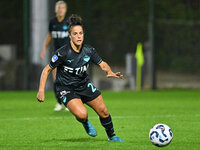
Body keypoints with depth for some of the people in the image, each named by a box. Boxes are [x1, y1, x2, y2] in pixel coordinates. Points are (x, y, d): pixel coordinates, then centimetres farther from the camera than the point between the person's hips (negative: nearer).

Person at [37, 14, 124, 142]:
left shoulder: (89, 50, -10)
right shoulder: (63, 53, -23)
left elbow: (102, 64, 3)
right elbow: (47, 70, -14)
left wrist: (110, 72, -19)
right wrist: (41, 90, -19)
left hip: (84, 85, 5)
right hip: (66, 89, -5)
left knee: (103, 112, 3)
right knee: (82, 114, -26)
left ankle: (112, 136, 30)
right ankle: (85, 123, 13)